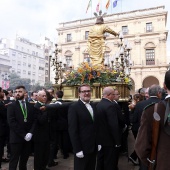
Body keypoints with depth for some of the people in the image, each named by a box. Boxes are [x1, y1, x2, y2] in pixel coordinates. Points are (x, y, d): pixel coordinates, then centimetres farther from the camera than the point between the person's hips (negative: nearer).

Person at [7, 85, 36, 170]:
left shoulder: (31, 106, 8)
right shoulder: (11, 106, -2)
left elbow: (34, 120, 4)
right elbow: (12, 122, -11)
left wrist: (30, 133, -12)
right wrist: (23, 134, -16)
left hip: (28, 137, 3)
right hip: (16, 138, -3)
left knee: (24, 160, 15)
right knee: (14, 161, 6)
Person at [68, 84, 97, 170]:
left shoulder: (93, 106, 8)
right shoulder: (74, 107, -13)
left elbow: (95, 125, 12)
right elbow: (73, 130, -16)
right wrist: (77, 149, -17)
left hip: (93, 146, 6)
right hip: (82, 147, -6)